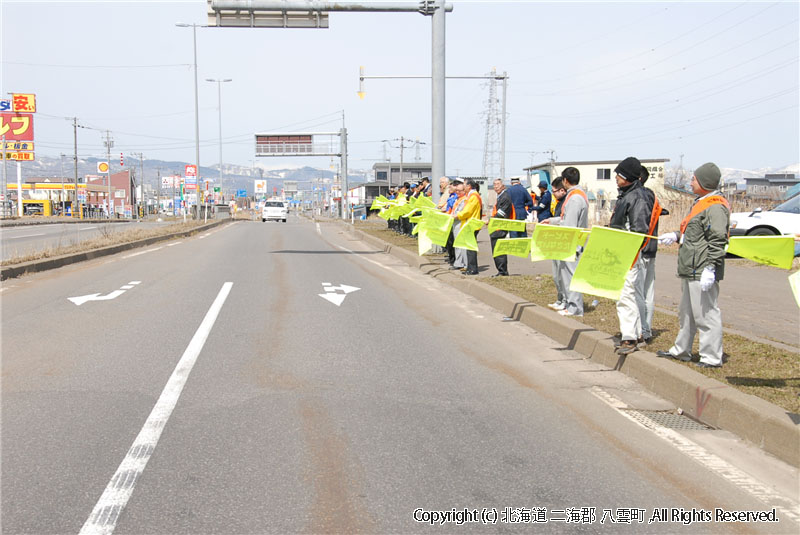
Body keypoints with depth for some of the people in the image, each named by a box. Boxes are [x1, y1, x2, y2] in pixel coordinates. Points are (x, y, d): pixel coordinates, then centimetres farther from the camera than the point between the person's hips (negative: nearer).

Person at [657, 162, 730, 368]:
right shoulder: (701, 203, 17)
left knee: (706, 313, -7)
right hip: (691, 270, 11)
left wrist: (710, 268, -25)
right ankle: (681, 351, 32)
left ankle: (712, 357, 0)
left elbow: (718, 240, -21)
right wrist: (676, 236, 14)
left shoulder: (715, 207, -15)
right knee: (687, 312, 20)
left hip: (702, 272, -11)